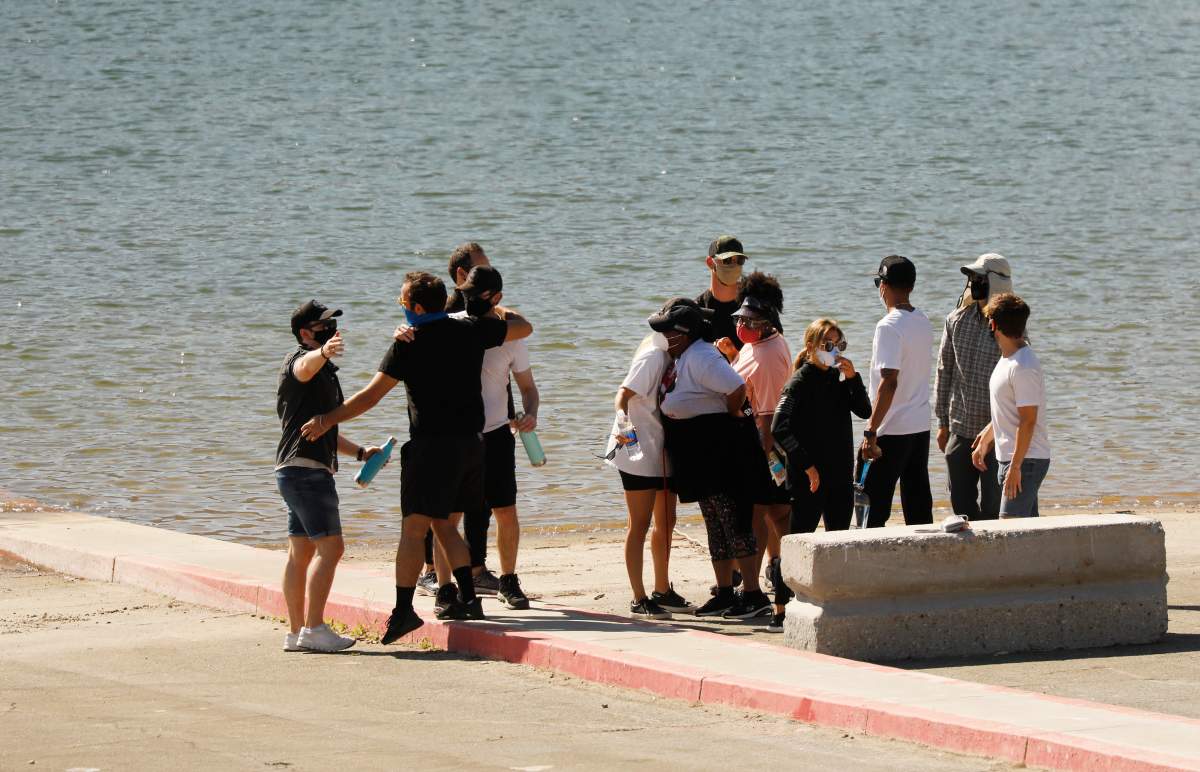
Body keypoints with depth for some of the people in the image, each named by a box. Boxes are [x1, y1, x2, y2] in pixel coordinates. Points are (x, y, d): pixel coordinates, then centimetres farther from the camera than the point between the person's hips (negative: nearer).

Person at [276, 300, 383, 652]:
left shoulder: (324, 371, 25)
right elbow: (305, 367, -35)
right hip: (305, 468, -11)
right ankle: (313, 628, -19)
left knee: (301, 552, 9)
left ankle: (296, 632, 10)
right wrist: (323, 352, -57)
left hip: (301, 471, 11)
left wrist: (359, 451, 23)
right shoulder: (302, 359, -7)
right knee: (330, 547, -15)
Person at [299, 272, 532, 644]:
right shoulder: (472, 331, 4)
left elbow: (371, 395, -9)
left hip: (431, 445, -6)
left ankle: (403, 610, -12)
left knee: (413, 529, -6)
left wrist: (328, 420, -2)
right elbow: (523, 328, 19)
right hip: (470, 442, 6)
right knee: (442, 523, 18)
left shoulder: (408, 345, -9)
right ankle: (468, 599, 12)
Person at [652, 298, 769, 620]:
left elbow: (737, 388, -30)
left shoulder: (700, 357, -19)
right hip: (703, 457, 11)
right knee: (716, 526, 14)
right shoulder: (685, 358, 13)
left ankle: (753, 594, -9)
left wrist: (732, 416, -16)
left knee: (733, 523, -10)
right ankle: (724, 593, 20)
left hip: (719, 450, -11)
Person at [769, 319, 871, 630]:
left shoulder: (839, 379, 10)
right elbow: (780, 428, -18)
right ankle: (780, 612, -5)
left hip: (840, 474, 7)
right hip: (810, 478, -7)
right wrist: (806, 465, -18)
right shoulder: (801, 381, -9)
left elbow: (864, 411, 2)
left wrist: (853, 378, -10)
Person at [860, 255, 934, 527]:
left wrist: (870, 432, -21)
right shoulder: (924, 323, 10)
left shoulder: (890, 326, -16)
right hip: (921, 426, 8)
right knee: (919, 508, 11)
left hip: (893, 431, -8)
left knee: (872, 508, -5)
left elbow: (889, 382, -22)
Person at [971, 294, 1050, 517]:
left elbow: (1028, 421, -22)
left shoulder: (1023, 368, -20)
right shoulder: (1008, 359, 11)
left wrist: (1015, 467, -22)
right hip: (1009, 457, 10)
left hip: (1026, 460, -10)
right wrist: (985, 440, 31)